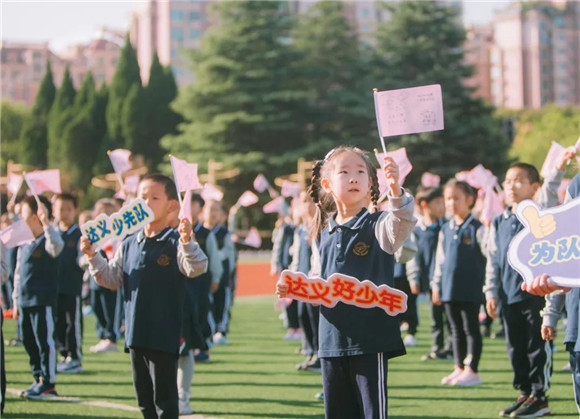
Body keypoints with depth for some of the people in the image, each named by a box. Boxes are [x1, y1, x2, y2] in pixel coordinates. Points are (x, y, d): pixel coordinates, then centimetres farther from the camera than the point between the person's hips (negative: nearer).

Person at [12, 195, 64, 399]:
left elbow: (56, 247, -34)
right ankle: (39, 380, 21)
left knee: (44, 341, -5)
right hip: (25, 301, 8)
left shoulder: (46, 240, -8)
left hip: (43, 301, -8)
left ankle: (48, 384, 1)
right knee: (29, 342, 11)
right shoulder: (24, 243, 15)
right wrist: (16, 300, 21)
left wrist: (46, 223, -40)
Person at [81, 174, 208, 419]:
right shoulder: (129, 245, 9)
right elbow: (111, 279, 13)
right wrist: (92, 257, 1)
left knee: (164, 399, -1)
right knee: (144, 397, 15)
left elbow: (196, 268, -23)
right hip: (136, 334, 6)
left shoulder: (175, 243, -8)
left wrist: (187, 242, -39)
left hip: (164, 336, -6)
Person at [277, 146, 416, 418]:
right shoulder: (323, 235, 9)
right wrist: (293, 288, 1)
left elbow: (402, 225, -30)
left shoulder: (377, 226, -6)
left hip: (371, 337, -5)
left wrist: (395, 190, -48)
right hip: (332, 340, 5)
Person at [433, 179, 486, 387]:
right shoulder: (446, 230, 11)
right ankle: (459, 368, 19)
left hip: (470, 289, -6)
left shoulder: (477, 229, -7)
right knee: (456, 329, 12)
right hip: (450, 288, 6)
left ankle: (471, 370, 4)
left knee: (471, 328, 0)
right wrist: (437, 285, 14)